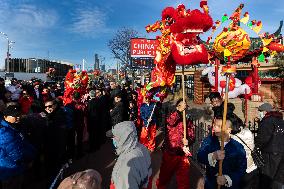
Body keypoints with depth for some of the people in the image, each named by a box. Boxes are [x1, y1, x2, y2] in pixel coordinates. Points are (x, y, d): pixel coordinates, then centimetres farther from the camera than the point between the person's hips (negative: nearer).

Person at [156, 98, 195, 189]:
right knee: (165, 174, 16)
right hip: (170, 152, -2)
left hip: (183, 153, 2)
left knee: (183, 177, 10)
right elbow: (170, 121, -28)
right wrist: (179, 111, -40)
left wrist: (188, 141, -17)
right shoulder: (172, 117, -4)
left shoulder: (188, 121, 7)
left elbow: (192, 136, 5)